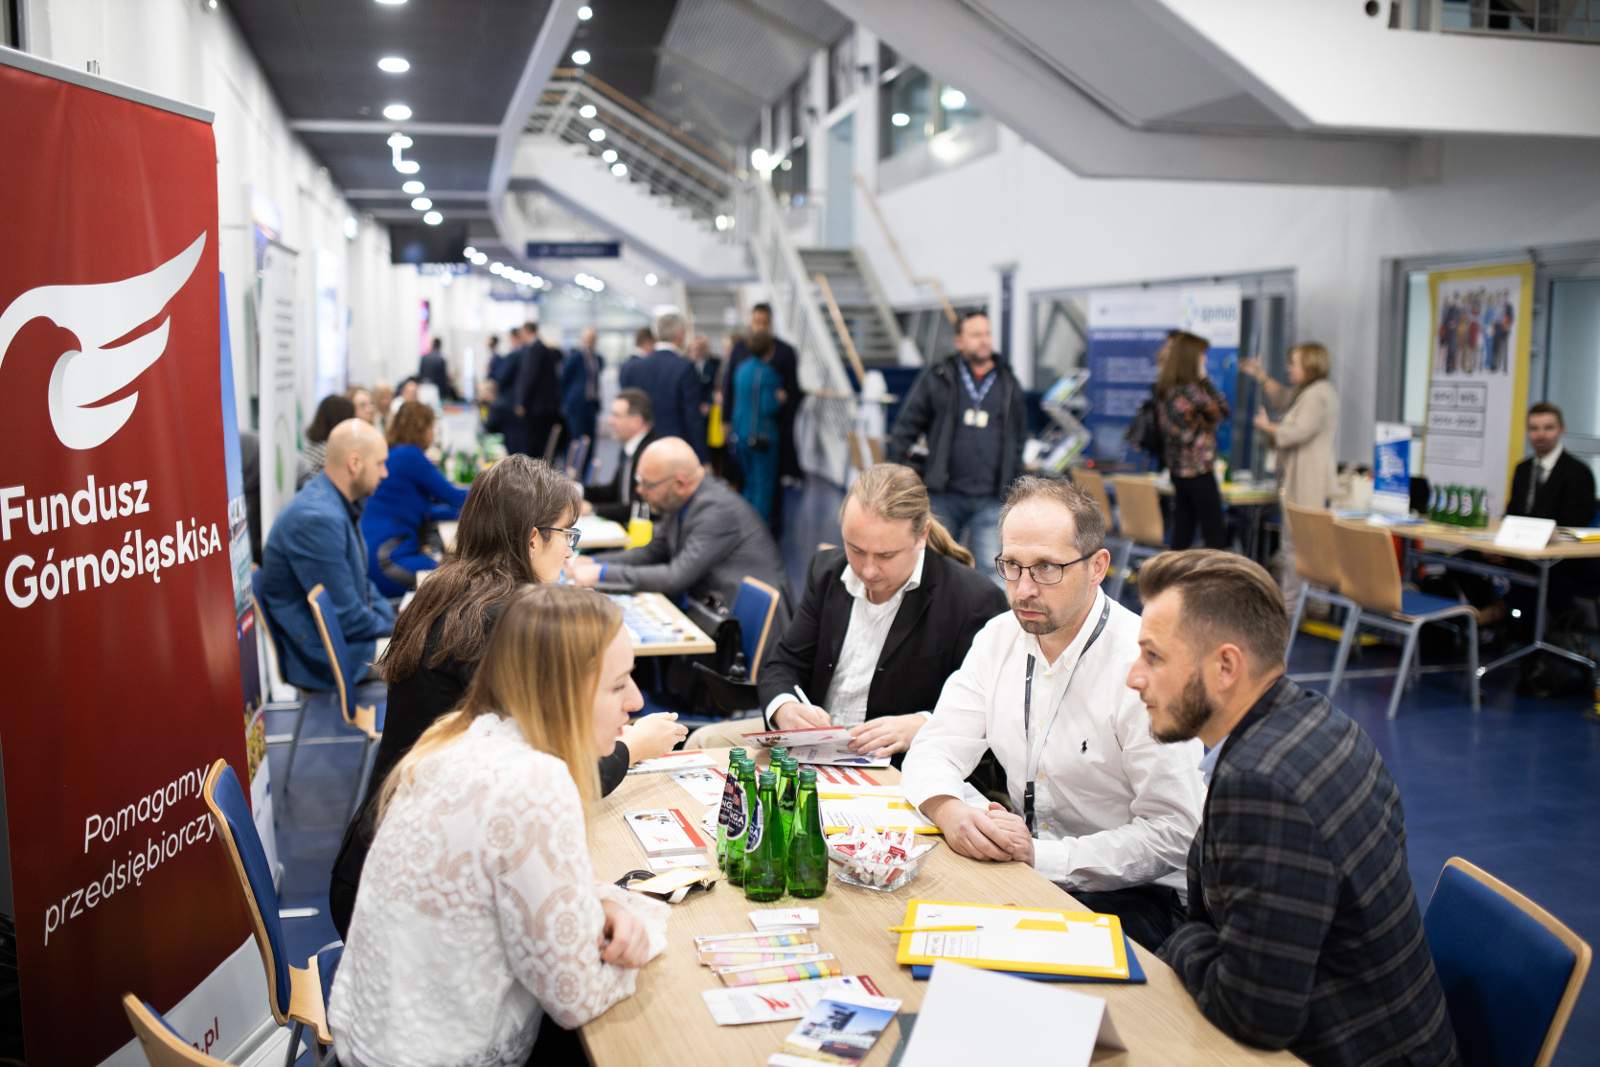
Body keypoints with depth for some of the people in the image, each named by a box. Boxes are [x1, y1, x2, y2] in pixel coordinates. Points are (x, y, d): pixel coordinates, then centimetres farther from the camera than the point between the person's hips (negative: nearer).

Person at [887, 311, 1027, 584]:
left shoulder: (1009, 384, 12)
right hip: (945, 495, -1)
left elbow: (1019, 437, 19)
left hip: (991, 501, 1)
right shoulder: (937, 379, 4)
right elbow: (907, 425, 5)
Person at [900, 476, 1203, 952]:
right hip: (1025, 868, 6)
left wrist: (1040, 855, -25)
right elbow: (935, 749, 2)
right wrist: (948, 811, -21)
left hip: (1129, 896, -5)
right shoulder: (999, 638, 2)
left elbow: (1171, 835, -17)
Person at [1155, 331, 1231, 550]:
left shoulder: (1164, 390, 5)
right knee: (1215, 533, -2)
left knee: (1182, 532, 13)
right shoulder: (1191, 390, -20)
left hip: (1177, 468, 8)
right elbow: (1223, 410, -7)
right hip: (1198, 471, -8)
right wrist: (1204, 378, -6)